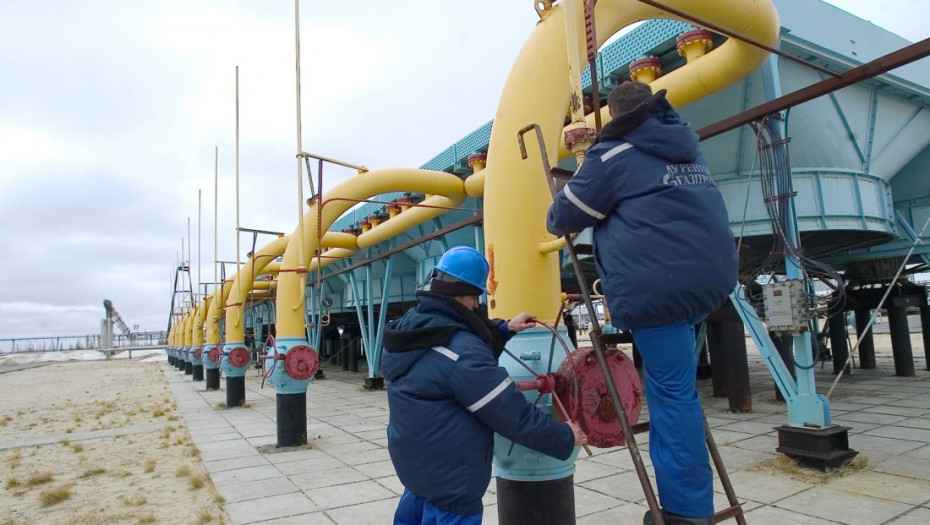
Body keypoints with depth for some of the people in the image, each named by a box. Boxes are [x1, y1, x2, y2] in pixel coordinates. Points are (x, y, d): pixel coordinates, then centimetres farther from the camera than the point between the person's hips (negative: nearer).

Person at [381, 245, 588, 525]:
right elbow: (513, 415, -22)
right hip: (449, 478, -9)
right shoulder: (461, 353, -29)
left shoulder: (410, 327, -1)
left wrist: (505, 329, 16)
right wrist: (565, 438, -9)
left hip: (416, 462, 9)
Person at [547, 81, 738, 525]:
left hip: (660, 285, -8)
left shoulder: (615, 153, -3)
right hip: (714, 276, 8)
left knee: (672, 391, -1)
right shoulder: (687, 147, 20)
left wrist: (556, 223, 24)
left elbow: (567, 214, 2)